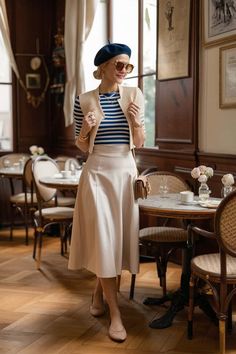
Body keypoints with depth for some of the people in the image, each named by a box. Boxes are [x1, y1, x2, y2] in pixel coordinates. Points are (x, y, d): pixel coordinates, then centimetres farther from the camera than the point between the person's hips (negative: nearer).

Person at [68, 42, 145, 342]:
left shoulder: (134, 95, 3)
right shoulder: (84, 100, 0)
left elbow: (139, 143, 3)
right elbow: (81, 147, 4)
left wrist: (136, 122, -16)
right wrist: (85, 130, -16)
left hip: (125, 171, 2)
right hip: (97, 172, -2)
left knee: (119, 234, 8)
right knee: (102, 238, -6)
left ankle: (99, 291, 35)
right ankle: (115, 314, 1)